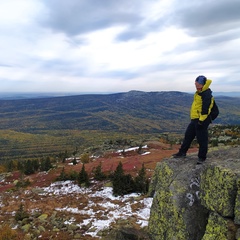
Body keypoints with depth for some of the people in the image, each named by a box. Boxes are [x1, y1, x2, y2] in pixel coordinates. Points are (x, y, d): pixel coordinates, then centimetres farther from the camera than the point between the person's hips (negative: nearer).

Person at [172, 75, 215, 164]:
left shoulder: (207, 94, -17)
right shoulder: (198, 93, 15)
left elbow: (205, 108, -22)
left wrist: (201, 120, -24)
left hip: (201, 120, -10)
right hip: (194, 119, 10)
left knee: (202, 139, 1)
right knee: (188, 136, 15)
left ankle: (202, 157, 14)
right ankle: (182, 152, 27)